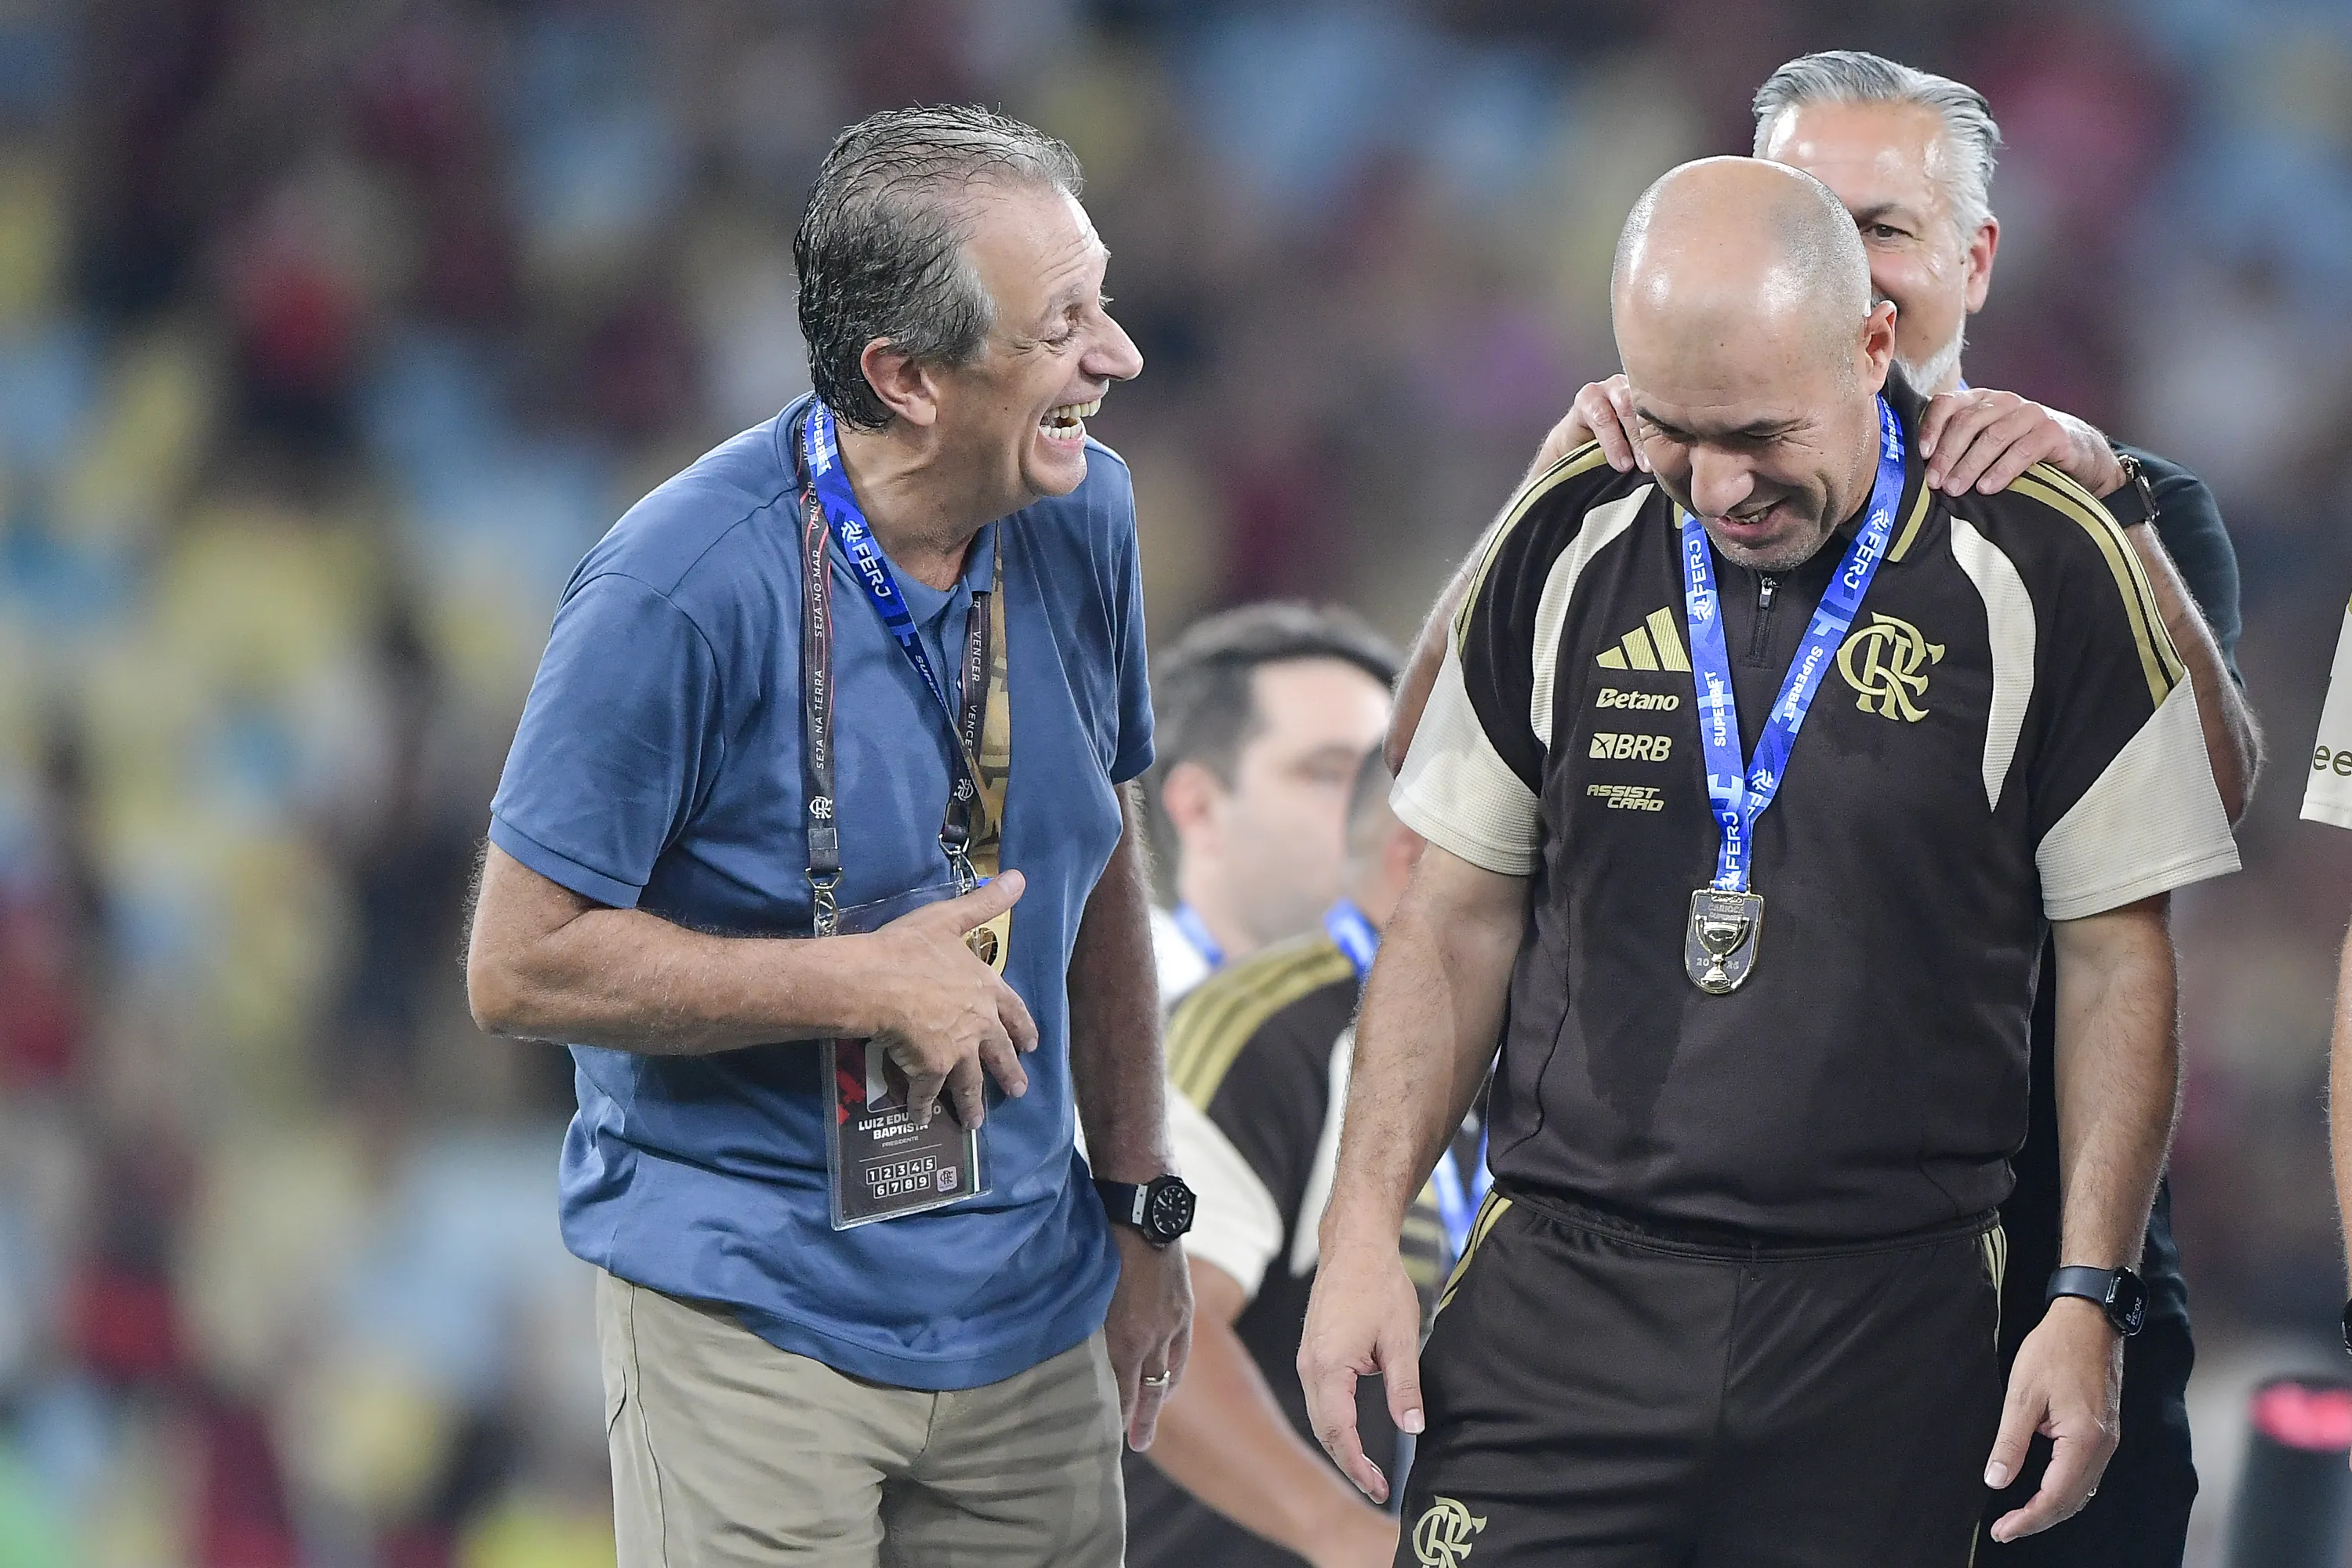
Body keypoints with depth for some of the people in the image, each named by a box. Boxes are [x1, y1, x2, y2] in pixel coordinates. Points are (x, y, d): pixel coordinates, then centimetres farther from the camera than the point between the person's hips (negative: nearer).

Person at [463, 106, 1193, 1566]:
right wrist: (870, 984, -18)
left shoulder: (1084, 515, -1)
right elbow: (521, 967, -16)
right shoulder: (685, 586, -20)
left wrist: (1141, 1202, 14)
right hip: (754, 1320, -5)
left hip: (1027, 1313, 6)